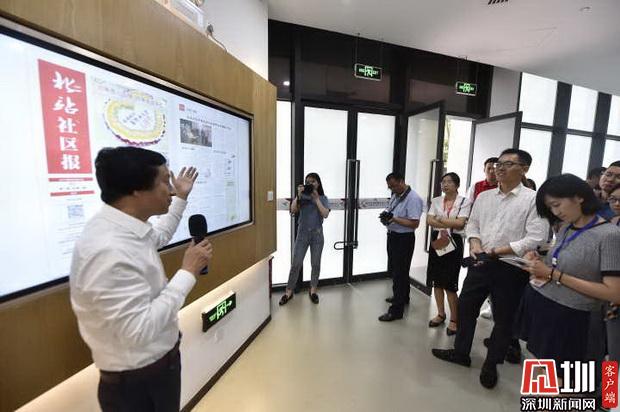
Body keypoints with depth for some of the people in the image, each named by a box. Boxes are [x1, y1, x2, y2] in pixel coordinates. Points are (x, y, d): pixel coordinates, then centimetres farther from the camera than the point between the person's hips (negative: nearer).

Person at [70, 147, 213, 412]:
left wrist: (181, 199, 20)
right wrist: (188, 272, -27)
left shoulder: (122, 227, -5)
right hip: (136, 382, -9)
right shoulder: (108, 250, -35)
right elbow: (139, 330, -33)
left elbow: (159, 237, 18)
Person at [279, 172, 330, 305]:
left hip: (317, 234, 0)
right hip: (302, 233, 0)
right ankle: (289, 292, 16)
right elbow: (293, 211, -12)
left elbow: (325, 214, -14)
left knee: (315, 264, 9)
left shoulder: (323, 198, 1)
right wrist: (298, 195, -20)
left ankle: (313, 290, 27)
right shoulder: (302, 197, 1)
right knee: (296, 264, 2)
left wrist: (316, 198, -18)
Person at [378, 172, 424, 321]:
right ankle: (401, 297, 44)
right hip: (392, 236, 9)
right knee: (394, 270, 22)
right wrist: (386, 216, -5)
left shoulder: (413, 198, -19)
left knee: (400, 273, -1)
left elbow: (415, 224, -23)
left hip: (404, 239, -9)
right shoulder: (395, 195, 8)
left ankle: (396, 310, 11)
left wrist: (394, 219, -26)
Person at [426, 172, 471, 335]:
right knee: (436, 280, 10)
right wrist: (450, 224, -12)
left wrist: (440, 219, -8)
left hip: (454, 242, -4)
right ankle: (441, 314, 28)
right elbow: (429, 220, -3)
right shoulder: (436, 201, 8)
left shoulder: (464, 202, -4)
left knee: (450, 283, -1)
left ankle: (454, 319, 17)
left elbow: (460, 223, -15)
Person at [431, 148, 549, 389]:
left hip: (510, 269, -5)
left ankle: (491, 365, 36)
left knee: (503, 319, 13)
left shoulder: (533, 199, -10)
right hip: (480, 264, 5)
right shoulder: (484, 197, 7)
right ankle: (461, 353, 37)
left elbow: (536, 238, -16)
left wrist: (495, 251, -21)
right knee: (465, 307, 15)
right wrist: (475, 243, -10)